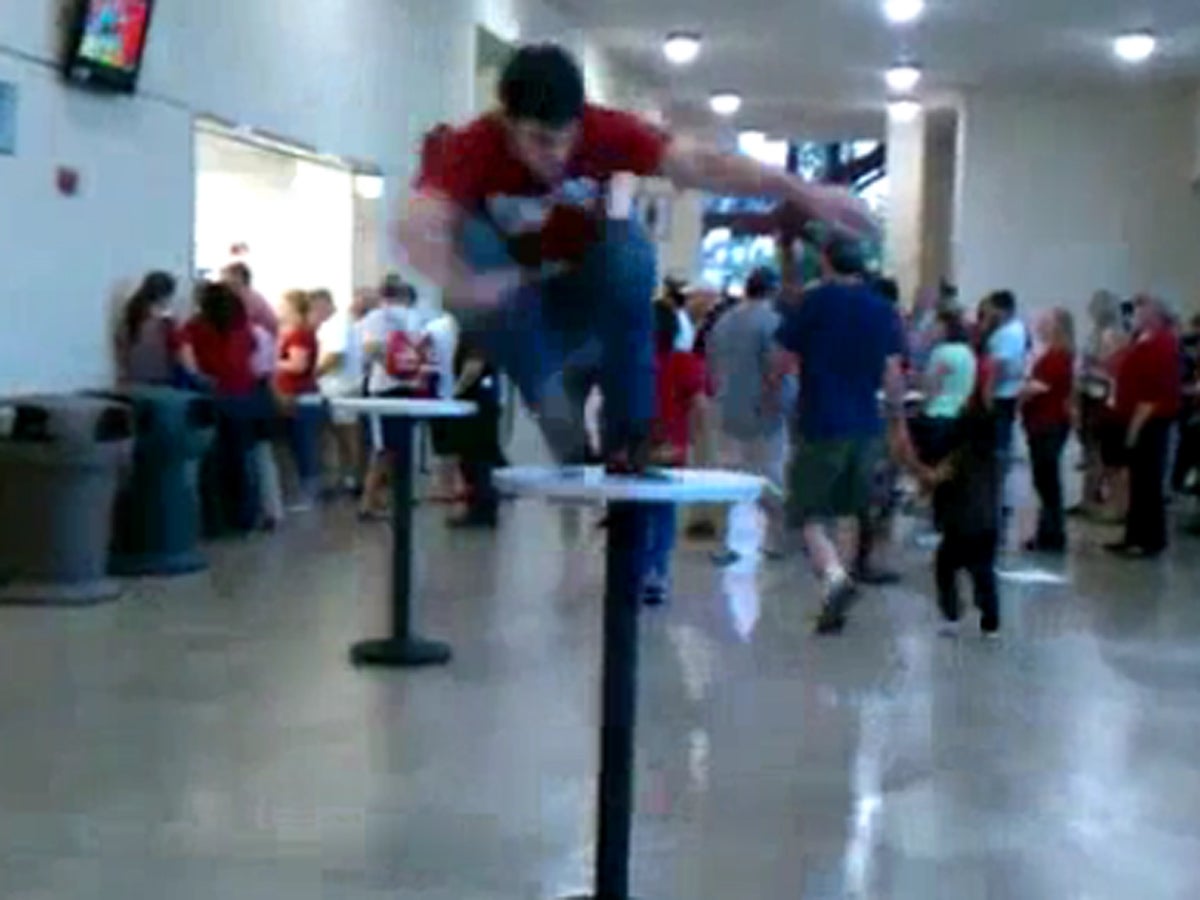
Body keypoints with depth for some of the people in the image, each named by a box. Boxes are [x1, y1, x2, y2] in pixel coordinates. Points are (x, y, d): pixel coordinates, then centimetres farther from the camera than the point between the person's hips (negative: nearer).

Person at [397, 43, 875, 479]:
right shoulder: (472, 149, -28)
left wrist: (804, 193, -45)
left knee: (631, 252, -32)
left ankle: (628, 436, -18)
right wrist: (460, 283, -65)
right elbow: (418, 226, -45)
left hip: (584, 296, 0)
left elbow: (701, 163, -34)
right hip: (513, 310, 0)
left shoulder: (603, 131, -25)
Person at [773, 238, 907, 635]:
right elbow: (893, 373, 3)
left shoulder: (815, 302, -6)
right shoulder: (883, 310, 5)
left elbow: (785, 360, -1)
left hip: (820, 424, -4)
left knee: (808, 514, 0)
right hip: (866, 426, 4)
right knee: (849, 512, 16)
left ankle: (835, 577, -26)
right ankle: (838, 602, 19)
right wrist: (899, 423, 13)